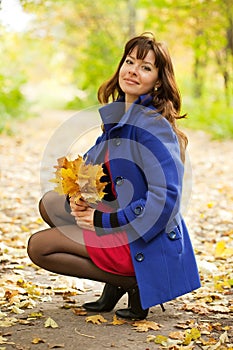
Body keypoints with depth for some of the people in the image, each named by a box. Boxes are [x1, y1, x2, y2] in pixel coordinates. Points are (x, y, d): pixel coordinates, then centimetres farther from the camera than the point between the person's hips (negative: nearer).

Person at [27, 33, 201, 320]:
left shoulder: (153, 124, -20)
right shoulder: (118, 114, 7)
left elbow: (166, 195, -27)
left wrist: (104, 220, -20)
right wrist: (77, 199, -5)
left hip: (146, 239, -9)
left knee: (39, 247, -6)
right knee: (50, 203, 14)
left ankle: (133, 282, -5)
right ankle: (116, 277, 7)